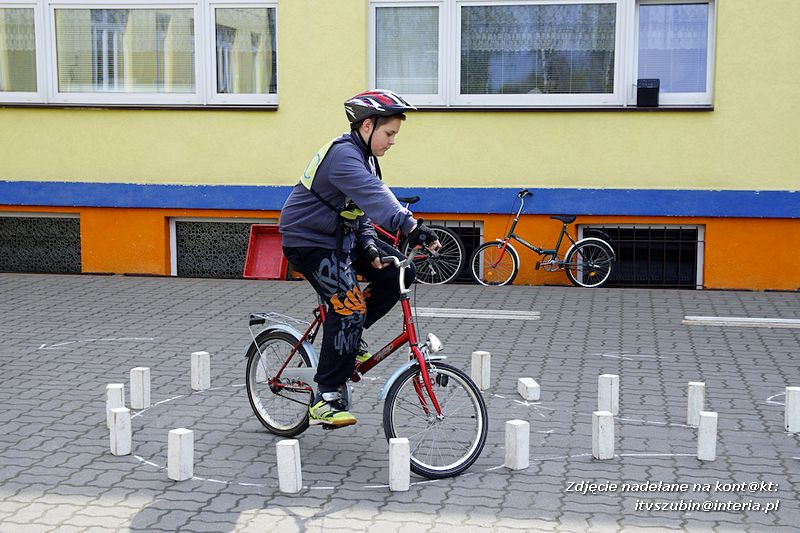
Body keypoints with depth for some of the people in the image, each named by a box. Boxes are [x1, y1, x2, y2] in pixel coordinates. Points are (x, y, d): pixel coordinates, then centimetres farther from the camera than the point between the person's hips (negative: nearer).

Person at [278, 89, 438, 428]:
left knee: (398, 272, 0)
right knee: (348, 306, -20)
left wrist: (368, 243, -7)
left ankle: (348, 334, 13)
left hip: (341, 237, 10)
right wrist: (410, 226, -54)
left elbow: (362, 204, 11)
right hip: (309, 242, -10)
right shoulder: (343, 155, -24)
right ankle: (324, 401, -15)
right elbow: (373, 195, -41)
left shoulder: (362, 156, 9)